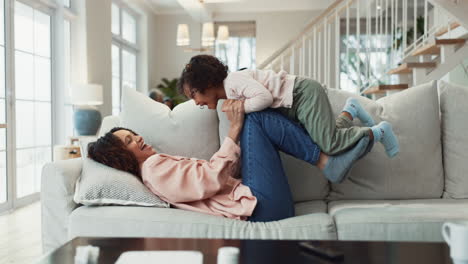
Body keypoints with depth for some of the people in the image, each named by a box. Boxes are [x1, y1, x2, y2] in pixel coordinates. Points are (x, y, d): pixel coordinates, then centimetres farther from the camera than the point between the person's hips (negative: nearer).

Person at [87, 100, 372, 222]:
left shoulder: (162, 166, 23)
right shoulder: (154, 167, -8)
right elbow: (212, 179, -18)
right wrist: (235, 128, -12)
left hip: (258, 202, 10)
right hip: (261, 205, -10)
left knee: (260, 117, 15)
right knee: (255, 118, -6)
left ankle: (329, 161, 4)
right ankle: (327, 162, -5)